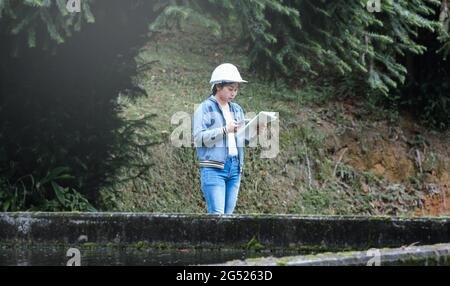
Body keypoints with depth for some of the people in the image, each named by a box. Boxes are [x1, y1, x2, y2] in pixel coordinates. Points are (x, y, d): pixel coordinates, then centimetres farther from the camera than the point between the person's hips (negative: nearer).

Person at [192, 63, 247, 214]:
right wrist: (225, 130, -20)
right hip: (213, 168, -6)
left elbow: (242, 138, 18)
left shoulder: (237, 109, 17)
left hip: (234, 168, 6)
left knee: (228, 214, 3)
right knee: (217, 214, -14)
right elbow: (199, 137, -12)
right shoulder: (205, 108, -2)